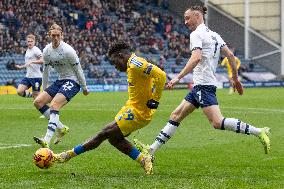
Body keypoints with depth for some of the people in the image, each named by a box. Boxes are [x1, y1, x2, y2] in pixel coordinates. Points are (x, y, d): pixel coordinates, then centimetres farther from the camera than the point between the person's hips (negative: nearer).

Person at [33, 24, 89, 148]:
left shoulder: (68, 50, -18)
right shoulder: (47, 51, 2)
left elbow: (78, 70, -9)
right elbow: (45, 71, 15)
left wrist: (84, 87, -3)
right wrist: (44, 90, 20)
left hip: (72, 81, -8)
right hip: (60, 81, 8)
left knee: (54, 105, -28)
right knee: (38, 102, -4)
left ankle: (47, 141, -37)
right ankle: (61, 128, 5)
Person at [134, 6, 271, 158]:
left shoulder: (196, 34, -8)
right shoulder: (213, 34, 17)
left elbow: (196, 57, -24)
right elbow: (230, 55, 13)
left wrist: (178, 77, -24)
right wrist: (235, 78, 20)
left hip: (203, 85, -10)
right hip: (200, 86, 10)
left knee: (217, 122, -19)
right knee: (176, 116, 11)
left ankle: (259, 132, -20)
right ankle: (152, 150, 12)